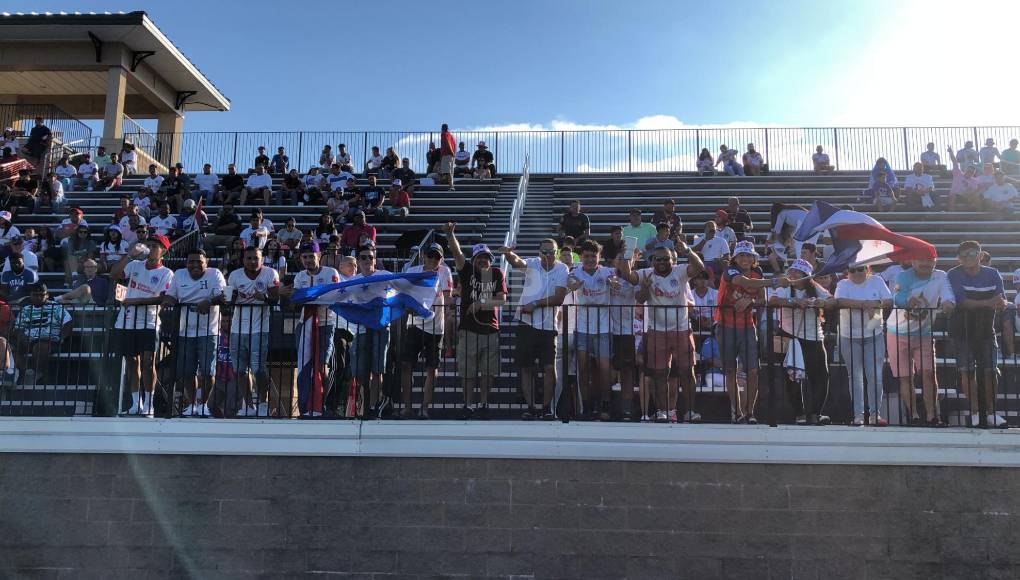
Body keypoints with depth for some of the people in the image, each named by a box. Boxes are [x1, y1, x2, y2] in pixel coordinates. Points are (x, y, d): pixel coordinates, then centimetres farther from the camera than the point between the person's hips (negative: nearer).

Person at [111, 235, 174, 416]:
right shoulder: (135, 265, 13)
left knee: (148, 362, -10)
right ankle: (136, 403, 16)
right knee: (132, 362, 8)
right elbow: (113, 275, 0)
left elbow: (162, 299, -12)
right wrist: (129, 255, -6)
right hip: (127, 321, 4)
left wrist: (135, 301, -17)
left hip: (149, 323, -4)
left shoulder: (166, 273, 0)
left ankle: (148, 404, -3)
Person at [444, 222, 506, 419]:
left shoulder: (497, 274, 6)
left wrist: (481, 303, -14)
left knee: (488, 370, 6)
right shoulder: (467, 271, 2)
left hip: (491, 329, 1)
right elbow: (457, 253, -14)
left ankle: (484, 404, 18)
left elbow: (502, 300, -1)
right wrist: (450, 234, -30)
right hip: (468, 329, -1)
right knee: (468, 370, 4)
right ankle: (467, 405, 13)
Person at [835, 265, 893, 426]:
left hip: (874, 336, 1)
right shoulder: (843, 284, -2)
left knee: (876, 376, -3)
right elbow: (840, 301, -21)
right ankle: (858, 414, 11)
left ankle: (875, 414, 8)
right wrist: (864, 304, -26)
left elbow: (889, 301, -4)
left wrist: (875, 304, -24)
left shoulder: (877, 281, 3)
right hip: (850, 338, -1)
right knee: (855, 377, 5)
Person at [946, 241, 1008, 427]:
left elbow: (1002, 303, -4)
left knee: (990, 371, -1)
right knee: (967, 370, -6)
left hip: (986, 330, 2)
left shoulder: (992, 274, 1)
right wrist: (988, 303, -30)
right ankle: (975, 412, 3)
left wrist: (1001, 303, -29)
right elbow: (961, 302, -19)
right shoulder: (954, 275, -8)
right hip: (962, 331, -2)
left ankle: (991, 412, 10)